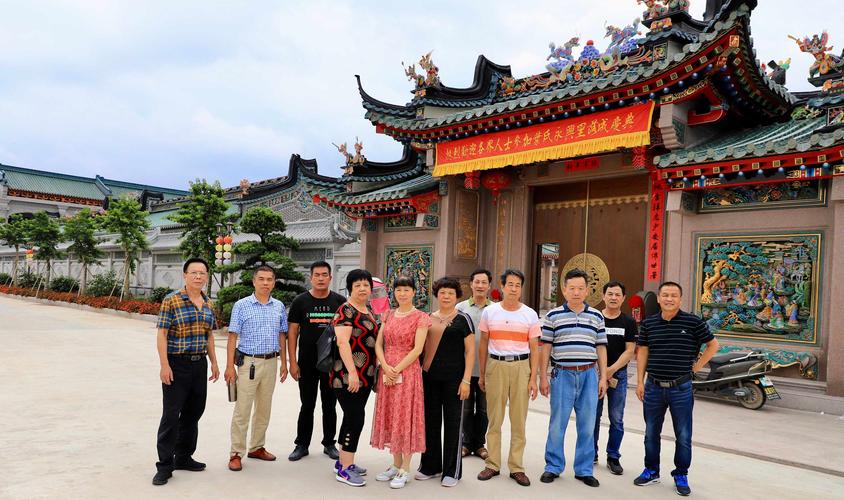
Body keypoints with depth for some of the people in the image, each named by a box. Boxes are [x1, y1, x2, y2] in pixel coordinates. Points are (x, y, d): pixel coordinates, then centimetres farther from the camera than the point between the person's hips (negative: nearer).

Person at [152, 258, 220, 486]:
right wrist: (164, 365, -17)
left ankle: (183, 457, 28)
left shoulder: (208, 303, 9)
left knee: (193, 413, 14)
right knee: (171, 415, -1)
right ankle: (164, 465, 9)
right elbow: (162, 334, -11)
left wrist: (214, 363, 13)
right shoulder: (171, 300, -9)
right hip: (177, 365, -6)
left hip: (199, 365, 6)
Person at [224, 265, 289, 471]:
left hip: (271, 363, 4)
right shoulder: (241, 305, -5)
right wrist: (230, 366, -10)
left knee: (264, 408, 13)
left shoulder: (279, 306, 7)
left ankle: (257, 447, 26)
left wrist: (284, 363, 9)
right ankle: (236, 453, 7)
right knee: (242, 410, -2)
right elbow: (233, 337, -6)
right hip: (249, 362, -4)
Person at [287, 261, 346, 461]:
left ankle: (329, 444, 23)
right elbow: (292, 332, 0)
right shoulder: (300, 301, 0)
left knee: (330, 406, 11)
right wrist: (293, 362, -6)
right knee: (307, 406, 8)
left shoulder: (340, 302, 2)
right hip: (307, 363, -1)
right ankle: (302, 445, 20)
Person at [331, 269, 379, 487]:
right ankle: (345, 469, 2)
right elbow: (343, 343, -20)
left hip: (365, 375, 8)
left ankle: (343, 462, 25)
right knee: (356, 417, -7)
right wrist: (352, 372, -25)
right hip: (347, 375, -8)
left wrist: (373, 371, 18)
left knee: (352, 417, 14)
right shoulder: (346, 311, -11)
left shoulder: (369, 311, 14)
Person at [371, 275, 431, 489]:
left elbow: (417, 349, -12)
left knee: (405, 417, 0)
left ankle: (405, 470, 10)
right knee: (389, 416, 11)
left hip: (407, 372, -5)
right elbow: (378, 344, 5)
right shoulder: (388, 315, 11)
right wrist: (386, 367, -10)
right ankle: (396, 464, 24)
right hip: (387, 371, 6)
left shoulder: (420, 317, -5)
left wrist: (397, 370, -15)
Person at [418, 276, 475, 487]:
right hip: (429, 377, 4)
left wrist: (466, 380, -11)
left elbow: (470, 351, -4)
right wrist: (419, 374, 11)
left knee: (452, 423, 3)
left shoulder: (462, 319, -2)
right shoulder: (428, 318, 10)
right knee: (430, 421, 11)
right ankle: (430, 466, 25)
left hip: (453, 378, -4)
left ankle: (452, 471, 15)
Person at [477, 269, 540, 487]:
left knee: (519, 420, 5)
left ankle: (516, 467, 16)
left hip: (521, 366, 0)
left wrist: (533, 379, -1)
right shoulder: (489, 312, 4)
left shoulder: (530, 315, 3)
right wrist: (481, 374, 7)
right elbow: (483, 345, 9)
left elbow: (534, 350, 4)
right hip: (495, 365, 0)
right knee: (494, 419, 6)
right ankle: (493, 465, 17)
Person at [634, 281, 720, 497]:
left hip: (681, 388, -2)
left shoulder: (693, 322, -6)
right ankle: (651, 470, 29)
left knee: (683, 436, 7)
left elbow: (713, 345, 4)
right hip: (654, 387, 2)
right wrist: (640, 381, 3)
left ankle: (681, 476, 23)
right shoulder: (648, 323, 1)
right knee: (651, 432, 13)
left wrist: (697, 366, -2)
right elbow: (642, 352, 6)